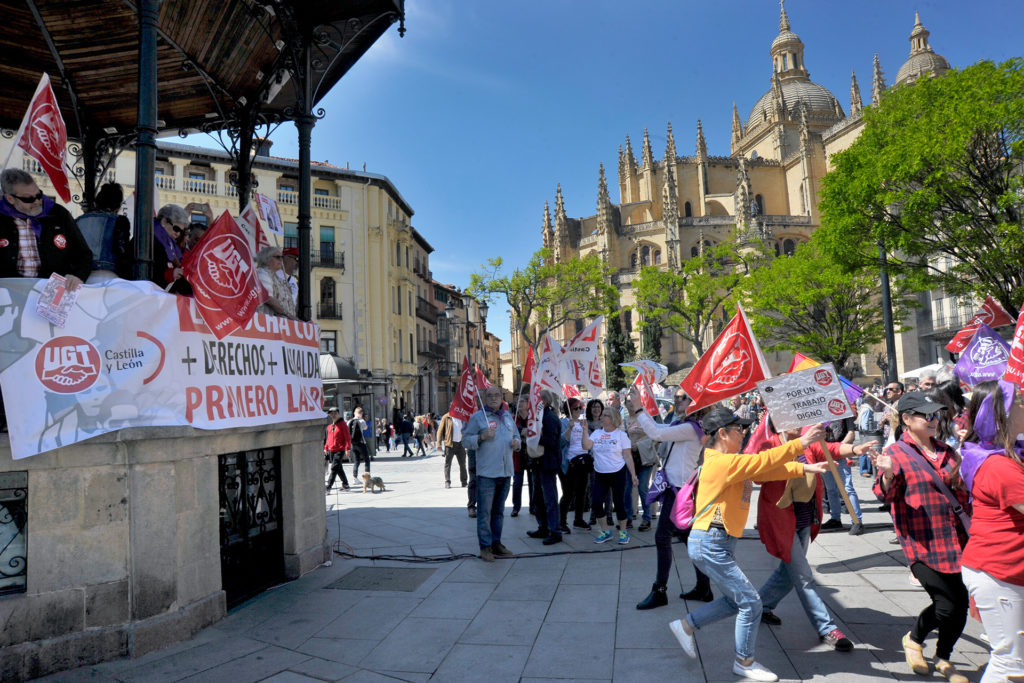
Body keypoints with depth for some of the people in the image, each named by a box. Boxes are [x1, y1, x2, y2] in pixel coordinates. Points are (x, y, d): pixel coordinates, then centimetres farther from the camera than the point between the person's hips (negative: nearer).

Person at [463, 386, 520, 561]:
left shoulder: (508, 416, 16)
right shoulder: (478, 417, -1)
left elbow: (516, 435, 26)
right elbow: (466, 439, -3)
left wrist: (516, 442, 4)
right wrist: (482, 437, -19)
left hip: (505, 472, 6)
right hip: (486, 472, -6)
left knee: (499, 510, 14)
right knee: (485, 511, -5)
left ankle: (496, 543, 24)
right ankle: (485, 547, 2)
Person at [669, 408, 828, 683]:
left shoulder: (732, 463, 11)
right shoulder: (722, 462, -20)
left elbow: (765, 471, 9)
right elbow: (764, 461, -20)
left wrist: (804, 468, 3)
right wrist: (801, 442, -13)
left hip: (719, 543, 10)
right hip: (710, 544, -10)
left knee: (735, 600, 19)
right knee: (750, 603, 0)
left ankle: (685, 625, 27)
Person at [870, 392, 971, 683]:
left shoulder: (945, 452, 11)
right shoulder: (896, 452, -7)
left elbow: (963, 497, 17)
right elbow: (886, 495, -13)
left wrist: (958, 478, -5)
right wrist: (887, 475, -34)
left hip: (954, 541, 6)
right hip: (922, 543, -6)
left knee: (962, 604, 9)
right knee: (947, 605, -10)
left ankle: (944, 658, 34)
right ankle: (913, 639, 21)